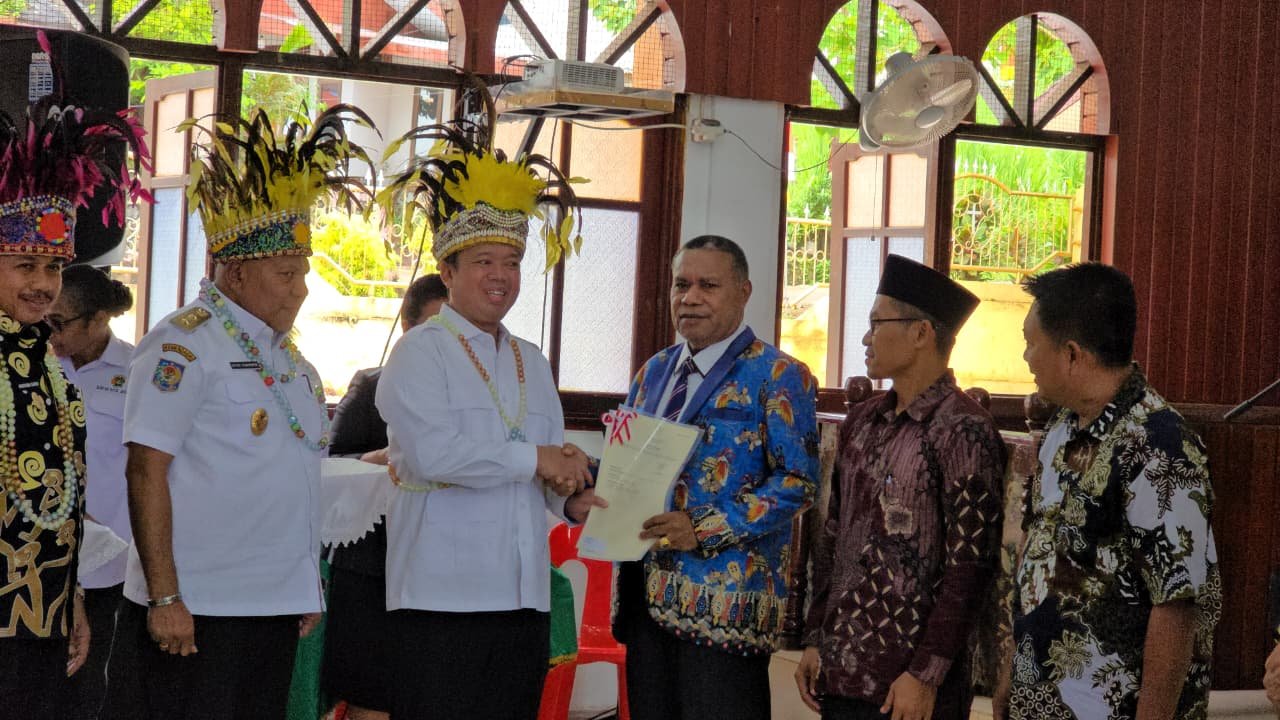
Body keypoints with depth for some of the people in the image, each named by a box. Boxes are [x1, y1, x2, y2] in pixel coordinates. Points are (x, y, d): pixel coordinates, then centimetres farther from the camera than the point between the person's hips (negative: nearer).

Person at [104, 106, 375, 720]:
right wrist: (163, 598, -19)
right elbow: (147, 470, -15)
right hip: (192, 612, -8)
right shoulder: (184, 343, -9)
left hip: (276, 609, 8)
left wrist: (307, 588, 20)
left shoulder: (286, 356, 16)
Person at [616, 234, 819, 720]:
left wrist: (705, 529, -20)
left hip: (726, 598, -6)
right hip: (645, 590, 6)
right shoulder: (654, 372, 17)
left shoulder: (777, 376, -4)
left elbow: (797, 479, -12)